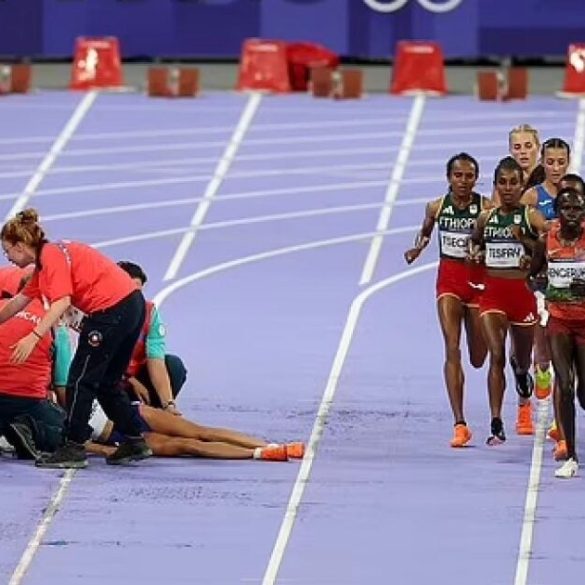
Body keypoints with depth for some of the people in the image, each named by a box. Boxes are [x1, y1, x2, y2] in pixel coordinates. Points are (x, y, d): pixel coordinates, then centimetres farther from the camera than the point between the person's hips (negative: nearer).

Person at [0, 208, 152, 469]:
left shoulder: (52, 256, -12)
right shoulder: (45, 260, 18)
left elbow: (61, 302, -25)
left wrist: (34, 337, -30)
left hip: (112, 308, -10)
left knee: (80, 380, -2)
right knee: (106, 383, 18)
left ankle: (73, 449, 0)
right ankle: (135, 442, 21)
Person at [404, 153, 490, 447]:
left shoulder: (487, 208, -9)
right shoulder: (436, 207, 0)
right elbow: (425, 230, 20)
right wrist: (417, 247, 0)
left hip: (479, 281, -1)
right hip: (448, 281, 1)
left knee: (478, 359, 9)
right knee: (452, 350, -15)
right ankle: (460, 425, -17)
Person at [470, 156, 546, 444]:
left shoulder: (531, 217, -4)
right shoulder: (486, 218, 6)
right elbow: (476, 241, 26)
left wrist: (524, 240, -22)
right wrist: (476, 254, 5)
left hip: (522, 291, -1)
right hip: (492, 293, 1)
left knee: (522, 361, 15)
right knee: (497, 356, -15)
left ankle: (524, 398, 52)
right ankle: (496, 425, -17)